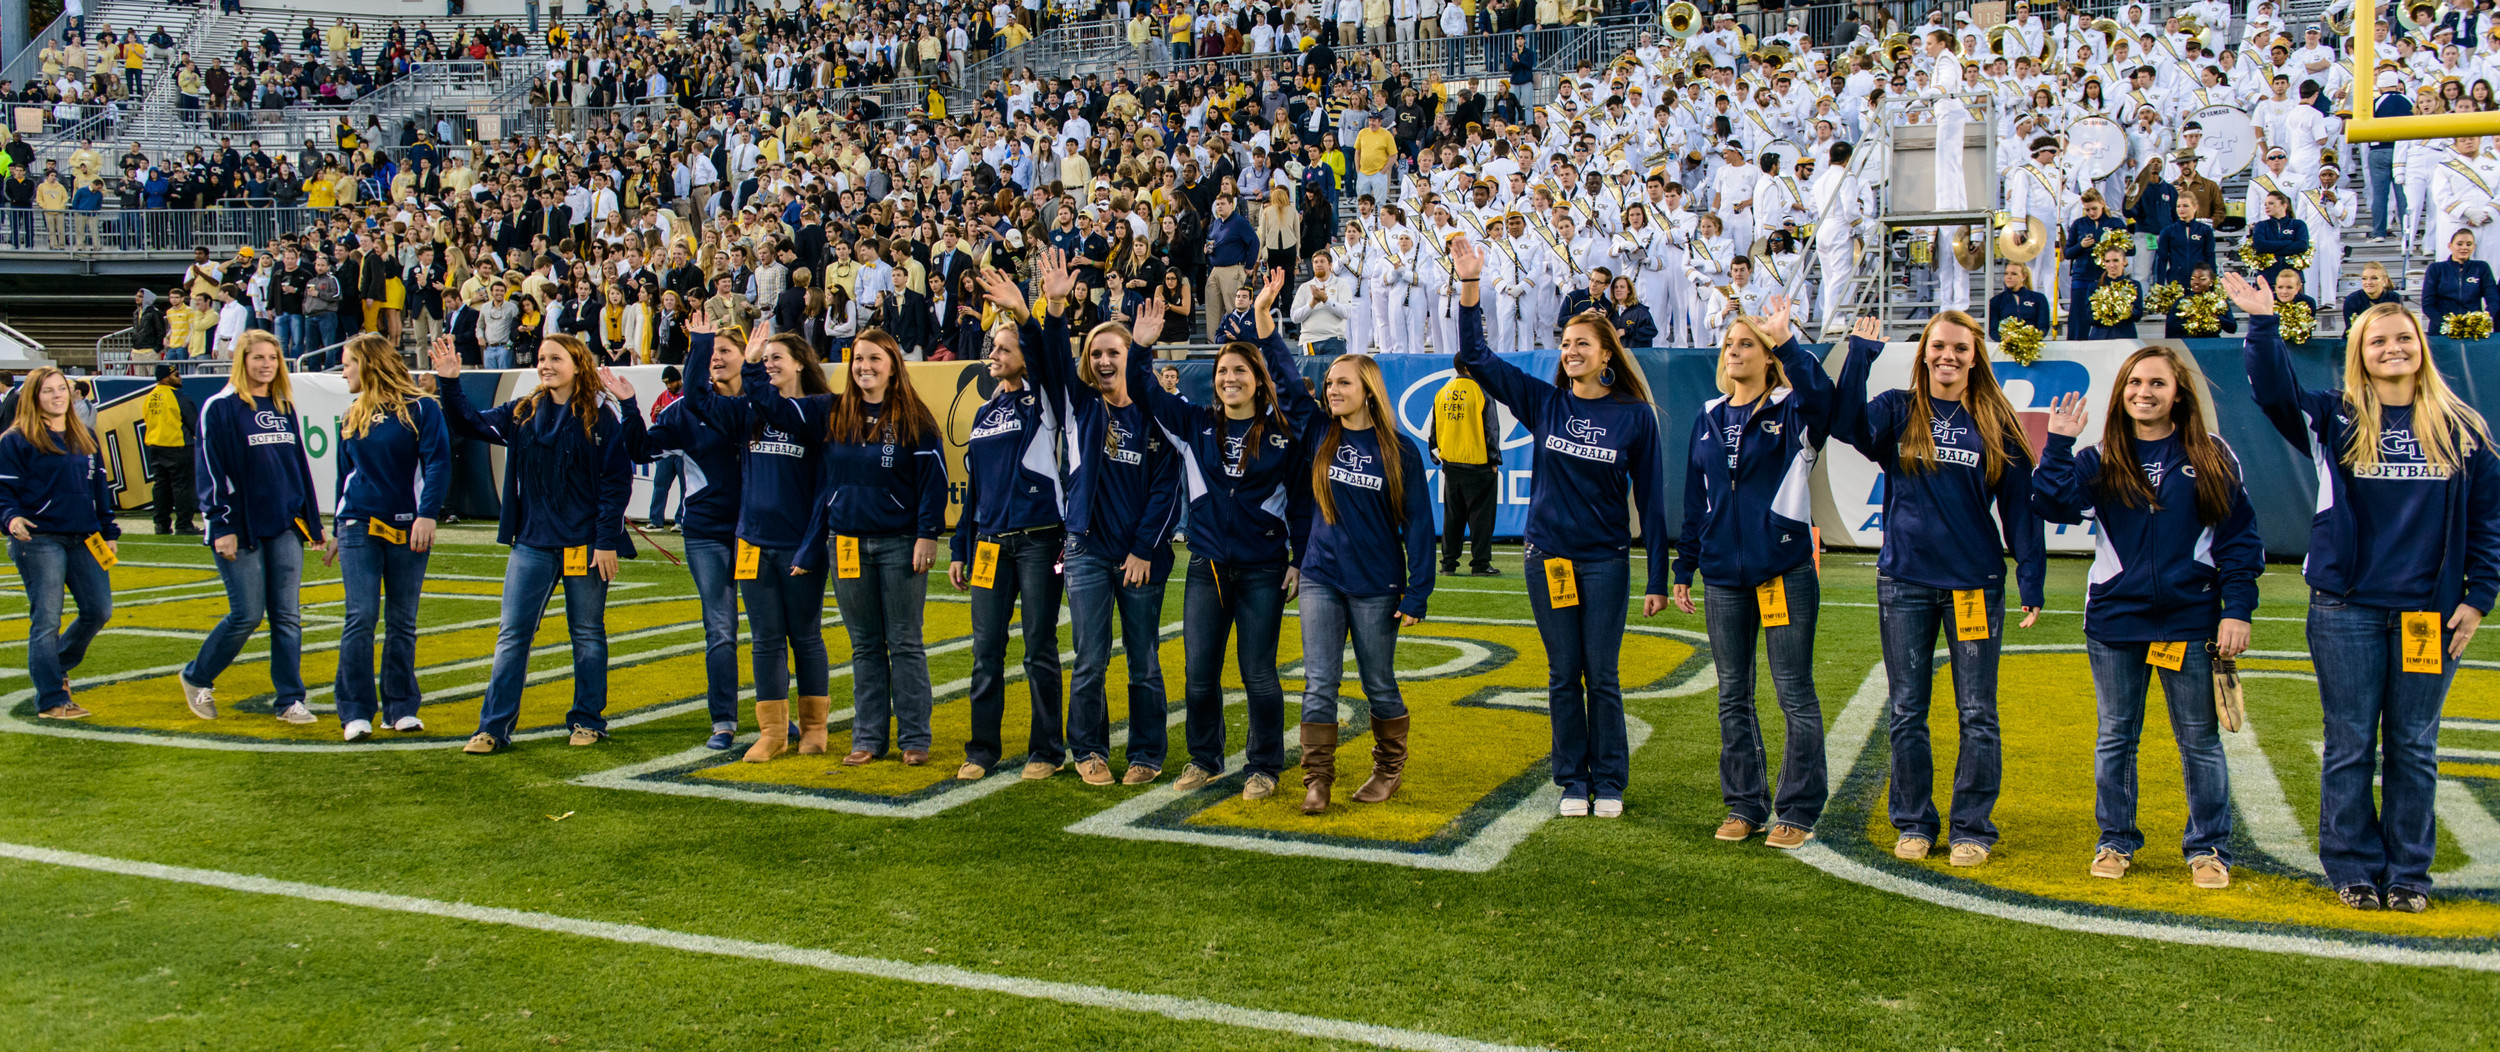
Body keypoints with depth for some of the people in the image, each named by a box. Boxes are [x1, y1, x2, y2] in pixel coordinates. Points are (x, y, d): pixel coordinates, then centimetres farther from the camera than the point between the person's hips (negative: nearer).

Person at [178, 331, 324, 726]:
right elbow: (210, 470, -8)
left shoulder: (284, 407, 14)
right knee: (247, 615, -4)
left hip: (285, 528, 5)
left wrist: (312, 522, 16)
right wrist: (222, 526, -14)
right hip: (243, 530, -5)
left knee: (287, 616, 2)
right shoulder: (220, 408, -5)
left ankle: (290, 700, 7)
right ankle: (197, 679, 19)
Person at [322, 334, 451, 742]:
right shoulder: (353, 416, 13)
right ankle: (355, 711, -2)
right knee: (361, 617, -6)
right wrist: (338, 532, 23)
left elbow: (437, 464, -12)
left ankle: (401, 708, 14)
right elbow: (346, 475, 21)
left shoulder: (420, 409, -3)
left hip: (407, 529, -3)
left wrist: (427, 515, -23)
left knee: (402, 622, 5)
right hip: (359, 526, 3)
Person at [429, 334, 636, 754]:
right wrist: (450, 382, -1)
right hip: (533, 543, 4)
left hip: (585, 543, -4)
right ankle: (494, 726, 5)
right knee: (512, 634, 2)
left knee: (588, 633, 8)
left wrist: (608, 540, -13)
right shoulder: (523, 414, 8)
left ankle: (588, 720, 20)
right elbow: (470, 423, 14)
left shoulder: (602, 416, -6)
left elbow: (617, 479, -8)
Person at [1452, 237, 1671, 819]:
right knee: (1563, 674, 8)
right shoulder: (1544, 403, 2)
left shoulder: (1635, 415, -3)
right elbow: (1476, 356, 0)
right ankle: (1573, 781, 19)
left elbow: (1651, 498, -1)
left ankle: (1609, 782, 16)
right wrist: (1470, 286, -11)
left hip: (1605, 560, -2)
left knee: (1602, 674, 3)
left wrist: (1658, 580, -3)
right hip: (1547, 556, 2)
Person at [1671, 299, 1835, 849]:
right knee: (1733, 696, 10)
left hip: (1786, 570, -5)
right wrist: (1683, 569, 14)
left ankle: (1798, 813, 8)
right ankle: (1745, 806, 20)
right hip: (1723, 577, 5)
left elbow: (1822, 399, -28)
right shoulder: (1708, 419, 12)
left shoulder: (1791, 410, -2)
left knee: (1795, 694, -1)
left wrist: (1788, 342, -37)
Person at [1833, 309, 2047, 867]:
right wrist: (1862, 353, -20)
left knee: (1977, 714, 3)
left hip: (1975, 583, -1)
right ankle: (1914, 822, 20)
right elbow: (1846, 424, -17)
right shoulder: (1897, 412, 4)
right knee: (1906, 712, 7)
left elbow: (2019, 505, 4)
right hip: (1904, 582, 1)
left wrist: (2031, 581, -1)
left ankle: (1972, 828, 14)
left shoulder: (1996, 424, 3)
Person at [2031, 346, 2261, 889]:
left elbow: (2240, 538, 2)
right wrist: (2058, 444, -16)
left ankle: (2208, 849, 18)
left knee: (2200, 740, 6)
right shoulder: (2102, 460, 4)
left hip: (2191, 619, -1)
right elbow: (2056, 504, -11)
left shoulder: (2213, 457, 2)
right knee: (2115, 737, 10)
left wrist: (2237, 610, -4)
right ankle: (2116, 842, 22)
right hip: (2115, 620, 1)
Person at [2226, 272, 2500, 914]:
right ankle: (2355, 869, 15)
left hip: (2430, 613, 1)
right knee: (2350, 746, 4)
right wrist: (2262, 324, -25)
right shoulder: (2335, 420, 2)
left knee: (2414, 747, 8)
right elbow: (2275, 392, -15)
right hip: (2347, 611, -1)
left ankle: (2408, 873, 18)